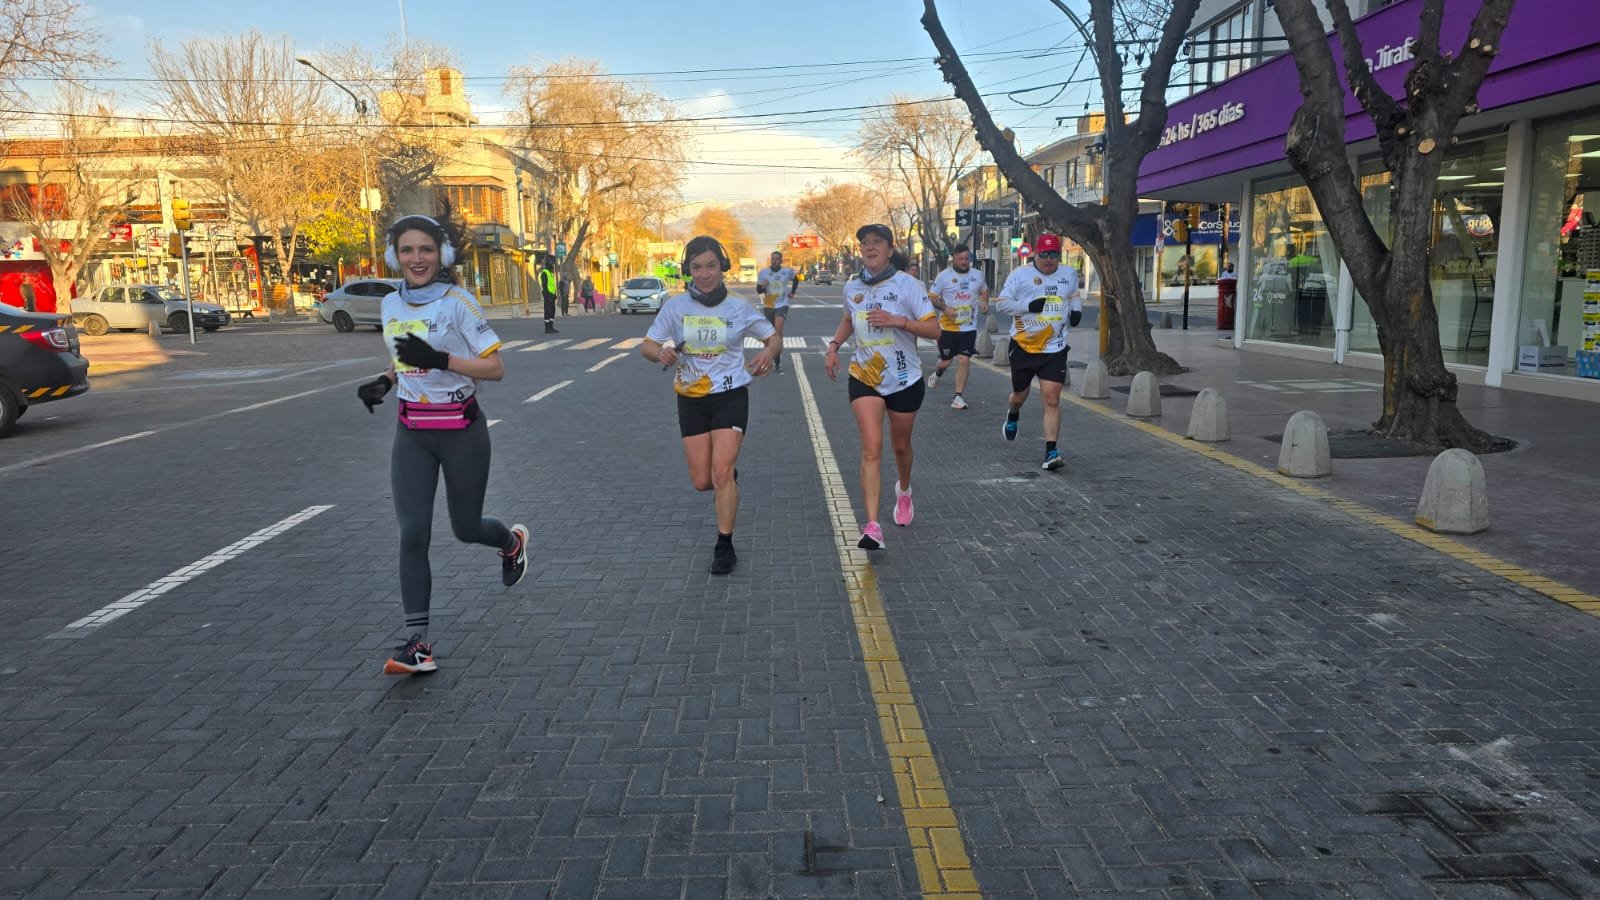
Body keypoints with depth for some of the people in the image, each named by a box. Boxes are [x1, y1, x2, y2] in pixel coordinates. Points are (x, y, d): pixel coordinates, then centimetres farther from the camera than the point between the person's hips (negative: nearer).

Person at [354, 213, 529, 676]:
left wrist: (438, 359, -27)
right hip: (411, 433, 4)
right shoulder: (391, 304, 5)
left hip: (461, 429, -4)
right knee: (412, 535, -7)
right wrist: (384, 382, 1)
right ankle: (419, 645, -4)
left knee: (465, 528, 10)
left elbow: (495, 368, -14)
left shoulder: (457, 302, -12)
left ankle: (512, 542, 47)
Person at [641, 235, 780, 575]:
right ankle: (729, 476, 40)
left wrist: (769, 353, -18)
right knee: (702, 481, 3)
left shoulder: (738, 306, -6)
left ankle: (725, 546, 1)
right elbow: (647, 345, 0)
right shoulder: (676, 305, -5)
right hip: (691, 399, 2)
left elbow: (774, 337, 5)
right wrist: (661, 352, -24)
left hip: (731, 396, -2)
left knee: (722, 472, -13)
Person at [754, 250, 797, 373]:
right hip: (768, 306, 2)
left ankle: (778, 360, -20)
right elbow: (758, 290, 3)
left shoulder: (788, 271, -1)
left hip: (782, 305, -2)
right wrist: (763, 286, -19)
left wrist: (792, 292, 11)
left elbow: (796, 280, 21)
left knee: (778, 330, -23)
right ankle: (775, 361, 26)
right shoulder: (763, 273, -3)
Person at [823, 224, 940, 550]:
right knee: (871, 449, -12)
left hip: (905, 380, -2)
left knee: (901, 444, 16)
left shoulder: (908, 285, -11)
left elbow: (934, 330, -15)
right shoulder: (852, 288, 2)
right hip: (864, 378, 2)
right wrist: (834, 345, 7)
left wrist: (898, 320, -28)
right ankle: (872, 526, -17)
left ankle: (904, 490, 51)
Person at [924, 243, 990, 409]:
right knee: (946, 360, 7)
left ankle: (958, 396, -2)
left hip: (969, 327, 2)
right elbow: (931, 297, -1)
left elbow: (984, 290, 23)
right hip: (948, 326, -2)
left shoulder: (978, 275, 5)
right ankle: (937, 374, 44)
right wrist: (945, 308, -18)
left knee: (964, 360, -8)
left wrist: (984, 303, 2)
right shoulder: (943, 276, -5)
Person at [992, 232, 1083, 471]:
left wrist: (1076, 310, 6)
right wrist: (1028, 305, -20)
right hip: (1023, 345, -1)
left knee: (1052, 399, -10)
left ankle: (1051, 451, -8)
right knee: (1020, 394, 17)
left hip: (1055, 348, 1)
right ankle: (1012, 415, 53)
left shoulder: (1069, 274, 7)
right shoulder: (1020, 274, -5)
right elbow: (1000, 304, -7)